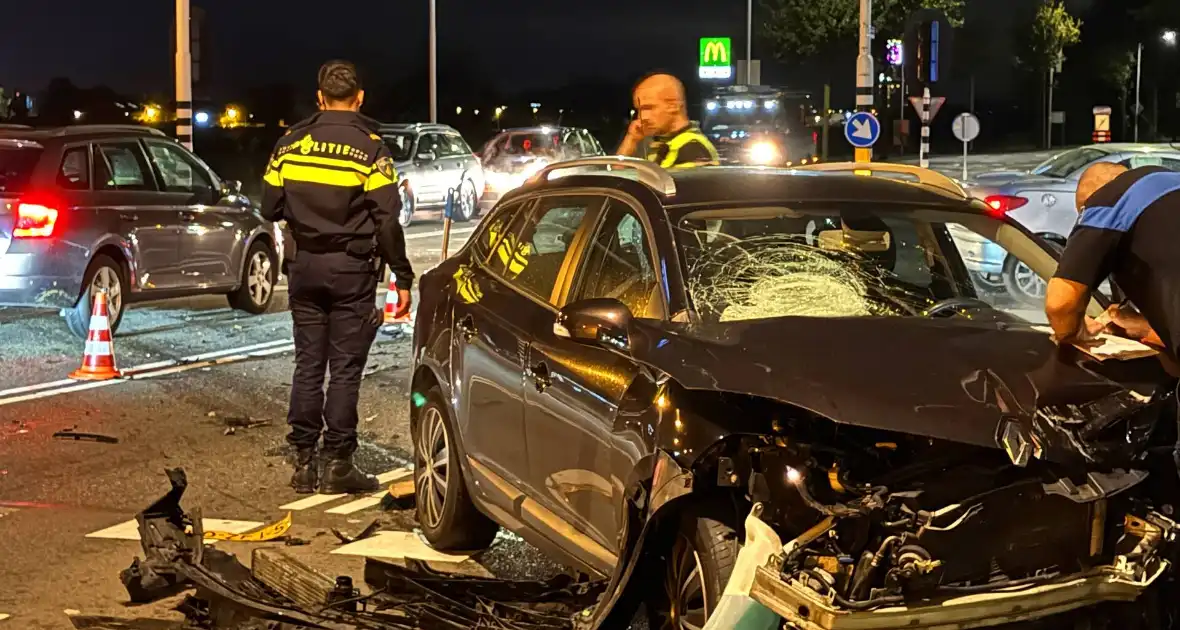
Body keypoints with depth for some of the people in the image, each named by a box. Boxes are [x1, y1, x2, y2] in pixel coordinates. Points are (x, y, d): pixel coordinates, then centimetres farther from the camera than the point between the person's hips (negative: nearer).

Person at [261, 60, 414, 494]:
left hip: (306, 265, 4)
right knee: (345, 368, 1)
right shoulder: (369, 148, -9)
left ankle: (304, 462, 13)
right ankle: (337, 464, 3)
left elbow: (270, 209, 6)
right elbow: (388, 221, -12)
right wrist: (403, 278, -6)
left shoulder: (291, 144, 3)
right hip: (352, 269, -4)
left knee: (308, 363, 10)